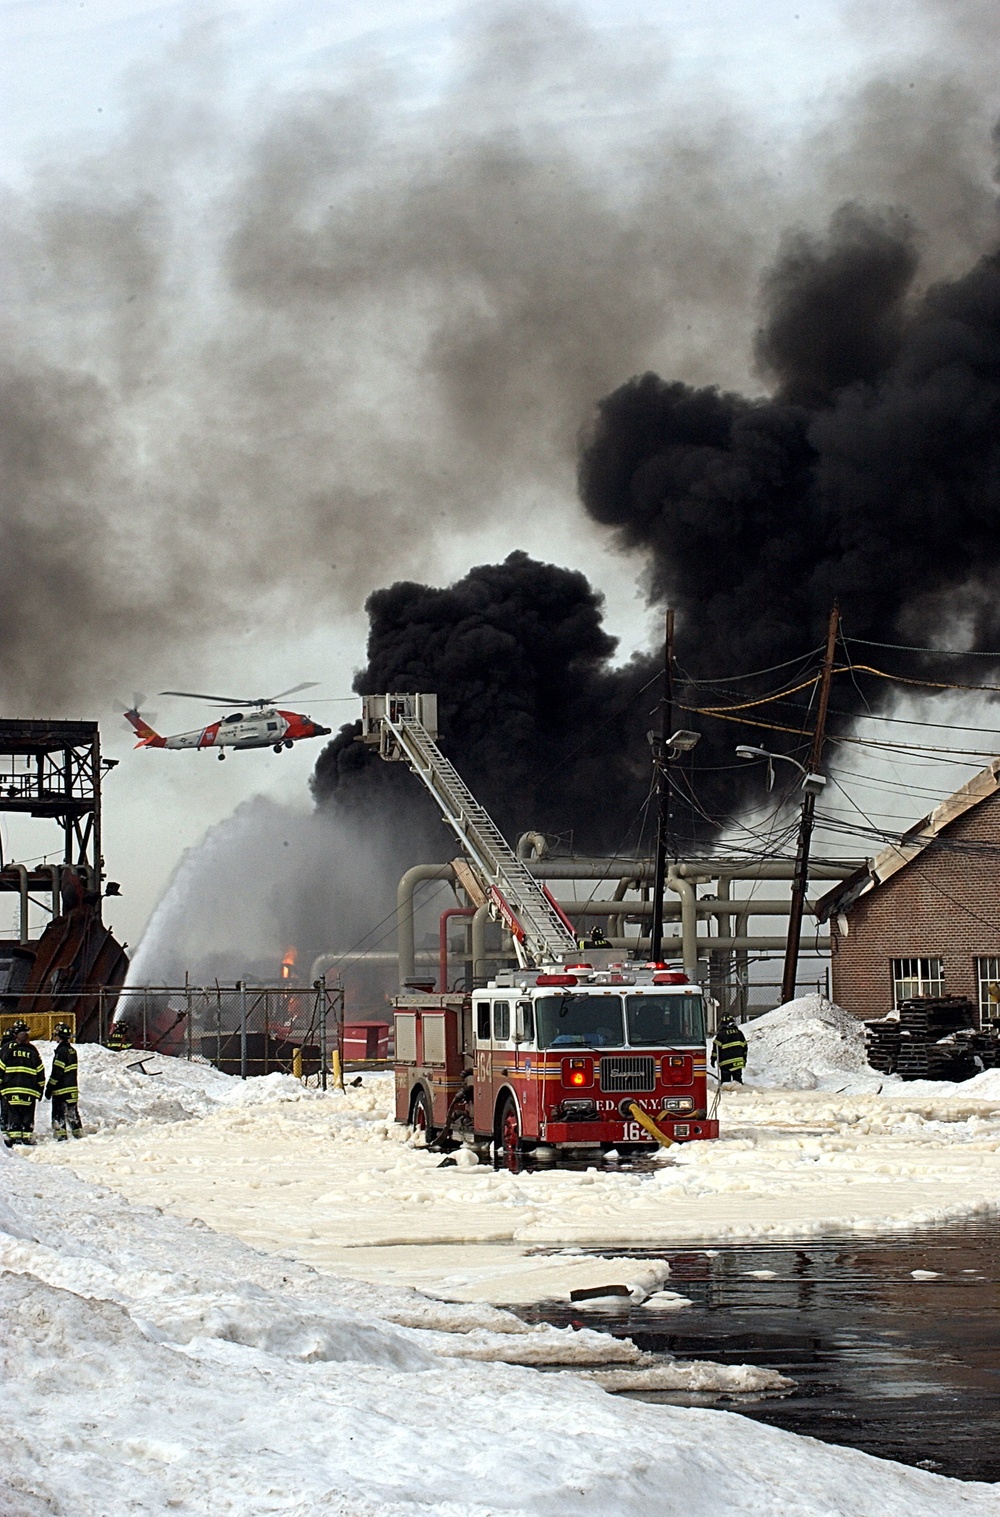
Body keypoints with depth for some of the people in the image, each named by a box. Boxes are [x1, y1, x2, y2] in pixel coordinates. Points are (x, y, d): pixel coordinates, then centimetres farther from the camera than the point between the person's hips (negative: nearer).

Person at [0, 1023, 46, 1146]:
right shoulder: (33, 1051, 6)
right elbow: (40, 1074, 10)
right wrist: (40, 1090, 17)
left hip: (10, 1090, -1)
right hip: (29, 1092, 1)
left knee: (11, 1114, 1)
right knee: (28, 1115, 7)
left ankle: (12, 1137, -6)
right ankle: (27, 1137, 4)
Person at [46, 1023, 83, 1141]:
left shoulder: (61, 1051, -16)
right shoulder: (73, 1051, 11)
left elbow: (56, 1073, -17)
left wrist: (49, 1089, -12)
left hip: (61, 1090, -8)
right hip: (73, 1089, 8)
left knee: (59, 1114, -4)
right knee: (72, 1113, 14)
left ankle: (61, 1136, -8)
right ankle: (79, 1134, 15)